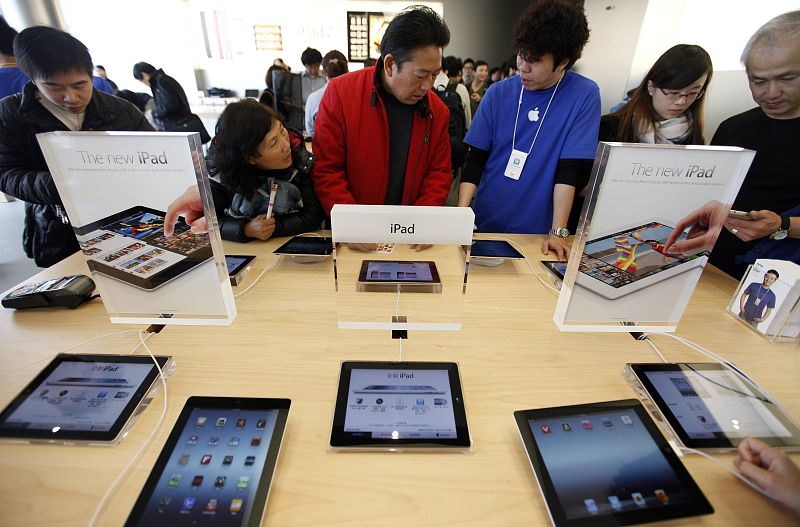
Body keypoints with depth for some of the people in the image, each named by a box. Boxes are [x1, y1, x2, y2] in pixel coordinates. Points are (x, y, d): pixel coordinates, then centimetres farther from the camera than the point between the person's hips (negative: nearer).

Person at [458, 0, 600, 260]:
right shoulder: (499, 93, -1)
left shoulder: (584, 95, -6)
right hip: (486, 224, 2)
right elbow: (475, 159, -3)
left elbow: (570, 169, -11)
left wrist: (558, 232, -17)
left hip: (537, 231, -1)